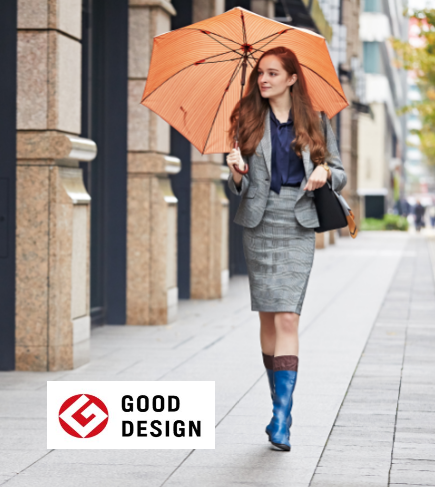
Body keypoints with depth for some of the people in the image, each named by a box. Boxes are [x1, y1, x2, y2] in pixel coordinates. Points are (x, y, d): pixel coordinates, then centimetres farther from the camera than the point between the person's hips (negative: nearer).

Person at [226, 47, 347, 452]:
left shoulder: (314, 122, 6)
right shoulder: (250, 122, 7)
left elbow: (340, 174, 11)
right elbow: (241, 187, 7)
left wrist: (325, 172, -11)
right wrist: (236, 172, -15)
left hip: (298, 225, -2)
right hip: (259, 224, 2)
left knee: (287, 317, -12)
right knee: (268, 317, 7)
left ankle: (281, 419, -15)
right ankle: (281, 405, 22)